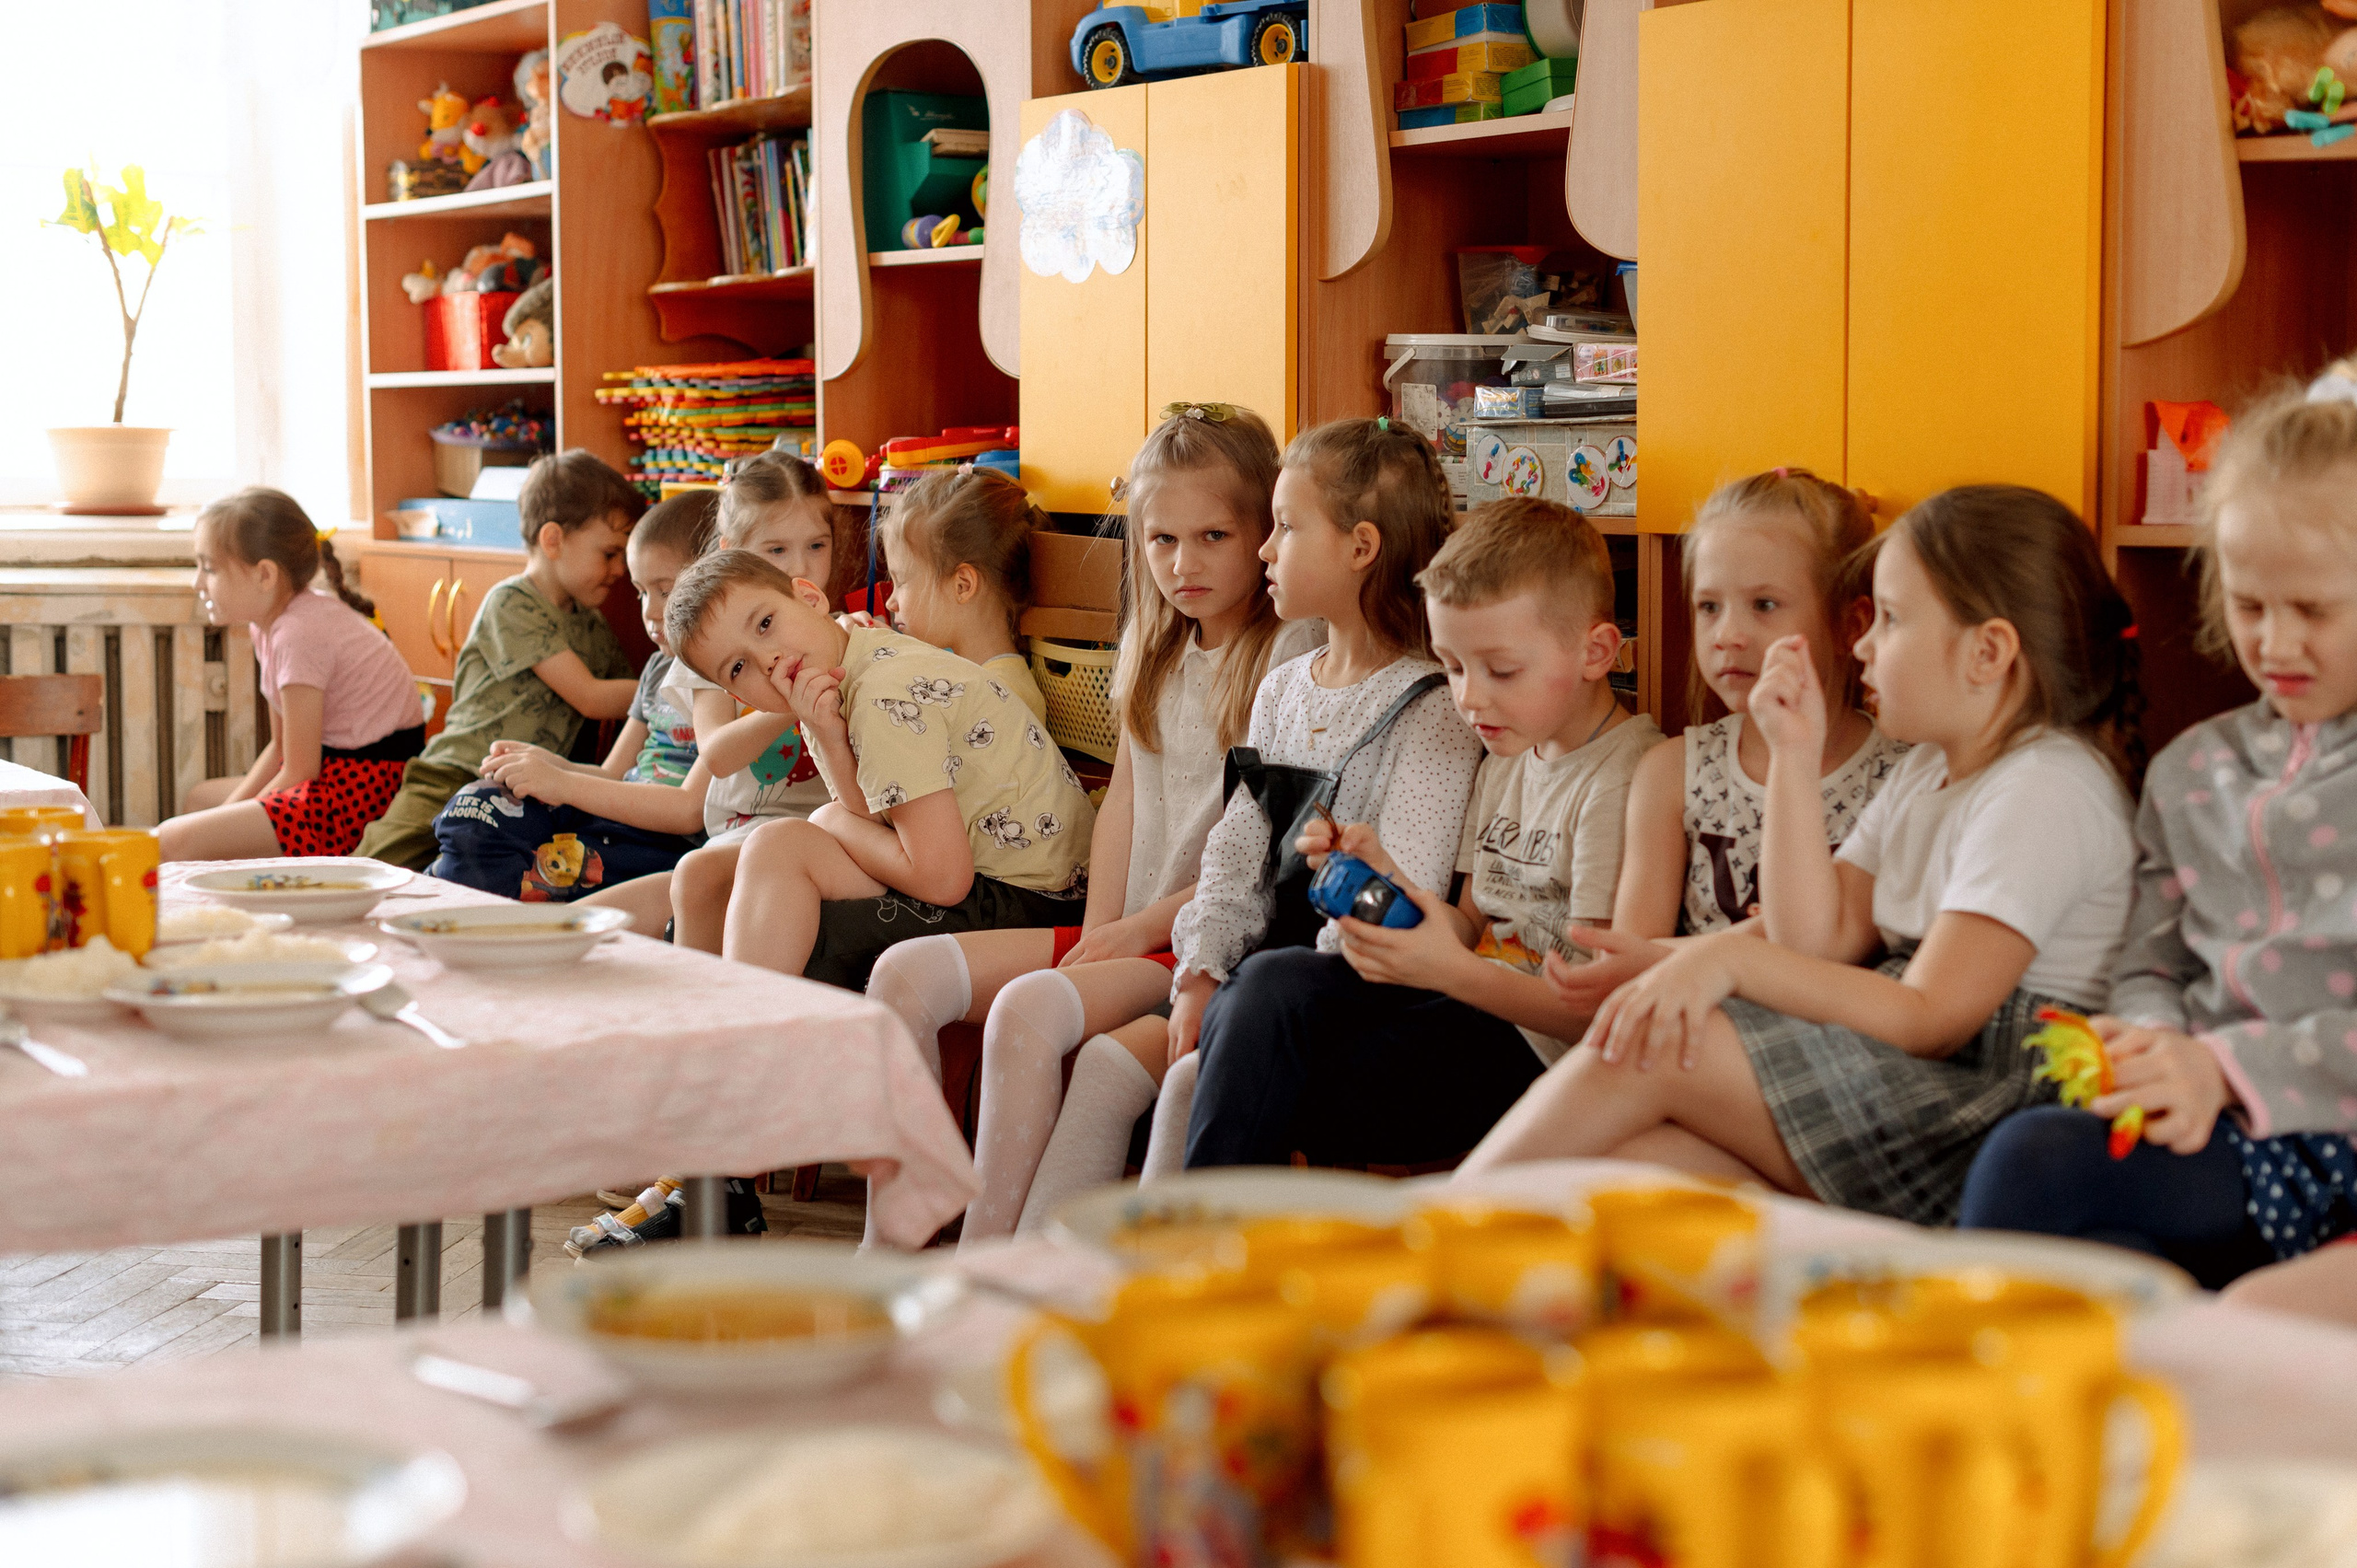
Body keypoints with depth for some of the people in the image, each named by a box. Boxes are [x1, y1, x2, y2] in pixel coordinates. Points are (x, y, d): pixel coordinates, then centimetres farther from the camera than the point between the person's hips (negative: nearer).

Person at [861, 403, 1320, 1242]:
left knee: (1029, 1008, -31)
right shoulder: (1157, 648, 16)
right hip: (1131, 933, 8)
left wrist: (1147, 926, -12)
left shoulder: (1299, 650, -9)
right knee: (906, 972, -8)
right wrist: (1099, 935, 2)